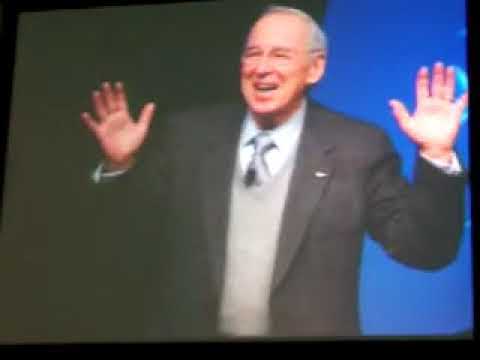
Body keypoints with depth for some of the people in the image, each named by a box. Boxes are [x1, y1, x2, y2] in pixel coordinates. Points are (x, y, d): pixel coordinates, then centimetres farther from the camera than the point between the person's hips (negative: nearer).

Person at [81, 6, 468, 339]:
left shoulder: (357, 146, -6)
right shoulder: (188, 135, 0)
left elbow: (425, 251, -9)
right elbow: (136, 228, 5)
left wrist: (436, 157, -20)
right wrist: (121, 165, -10)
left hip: (307, 333, -2)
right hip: (191, 332, 2)